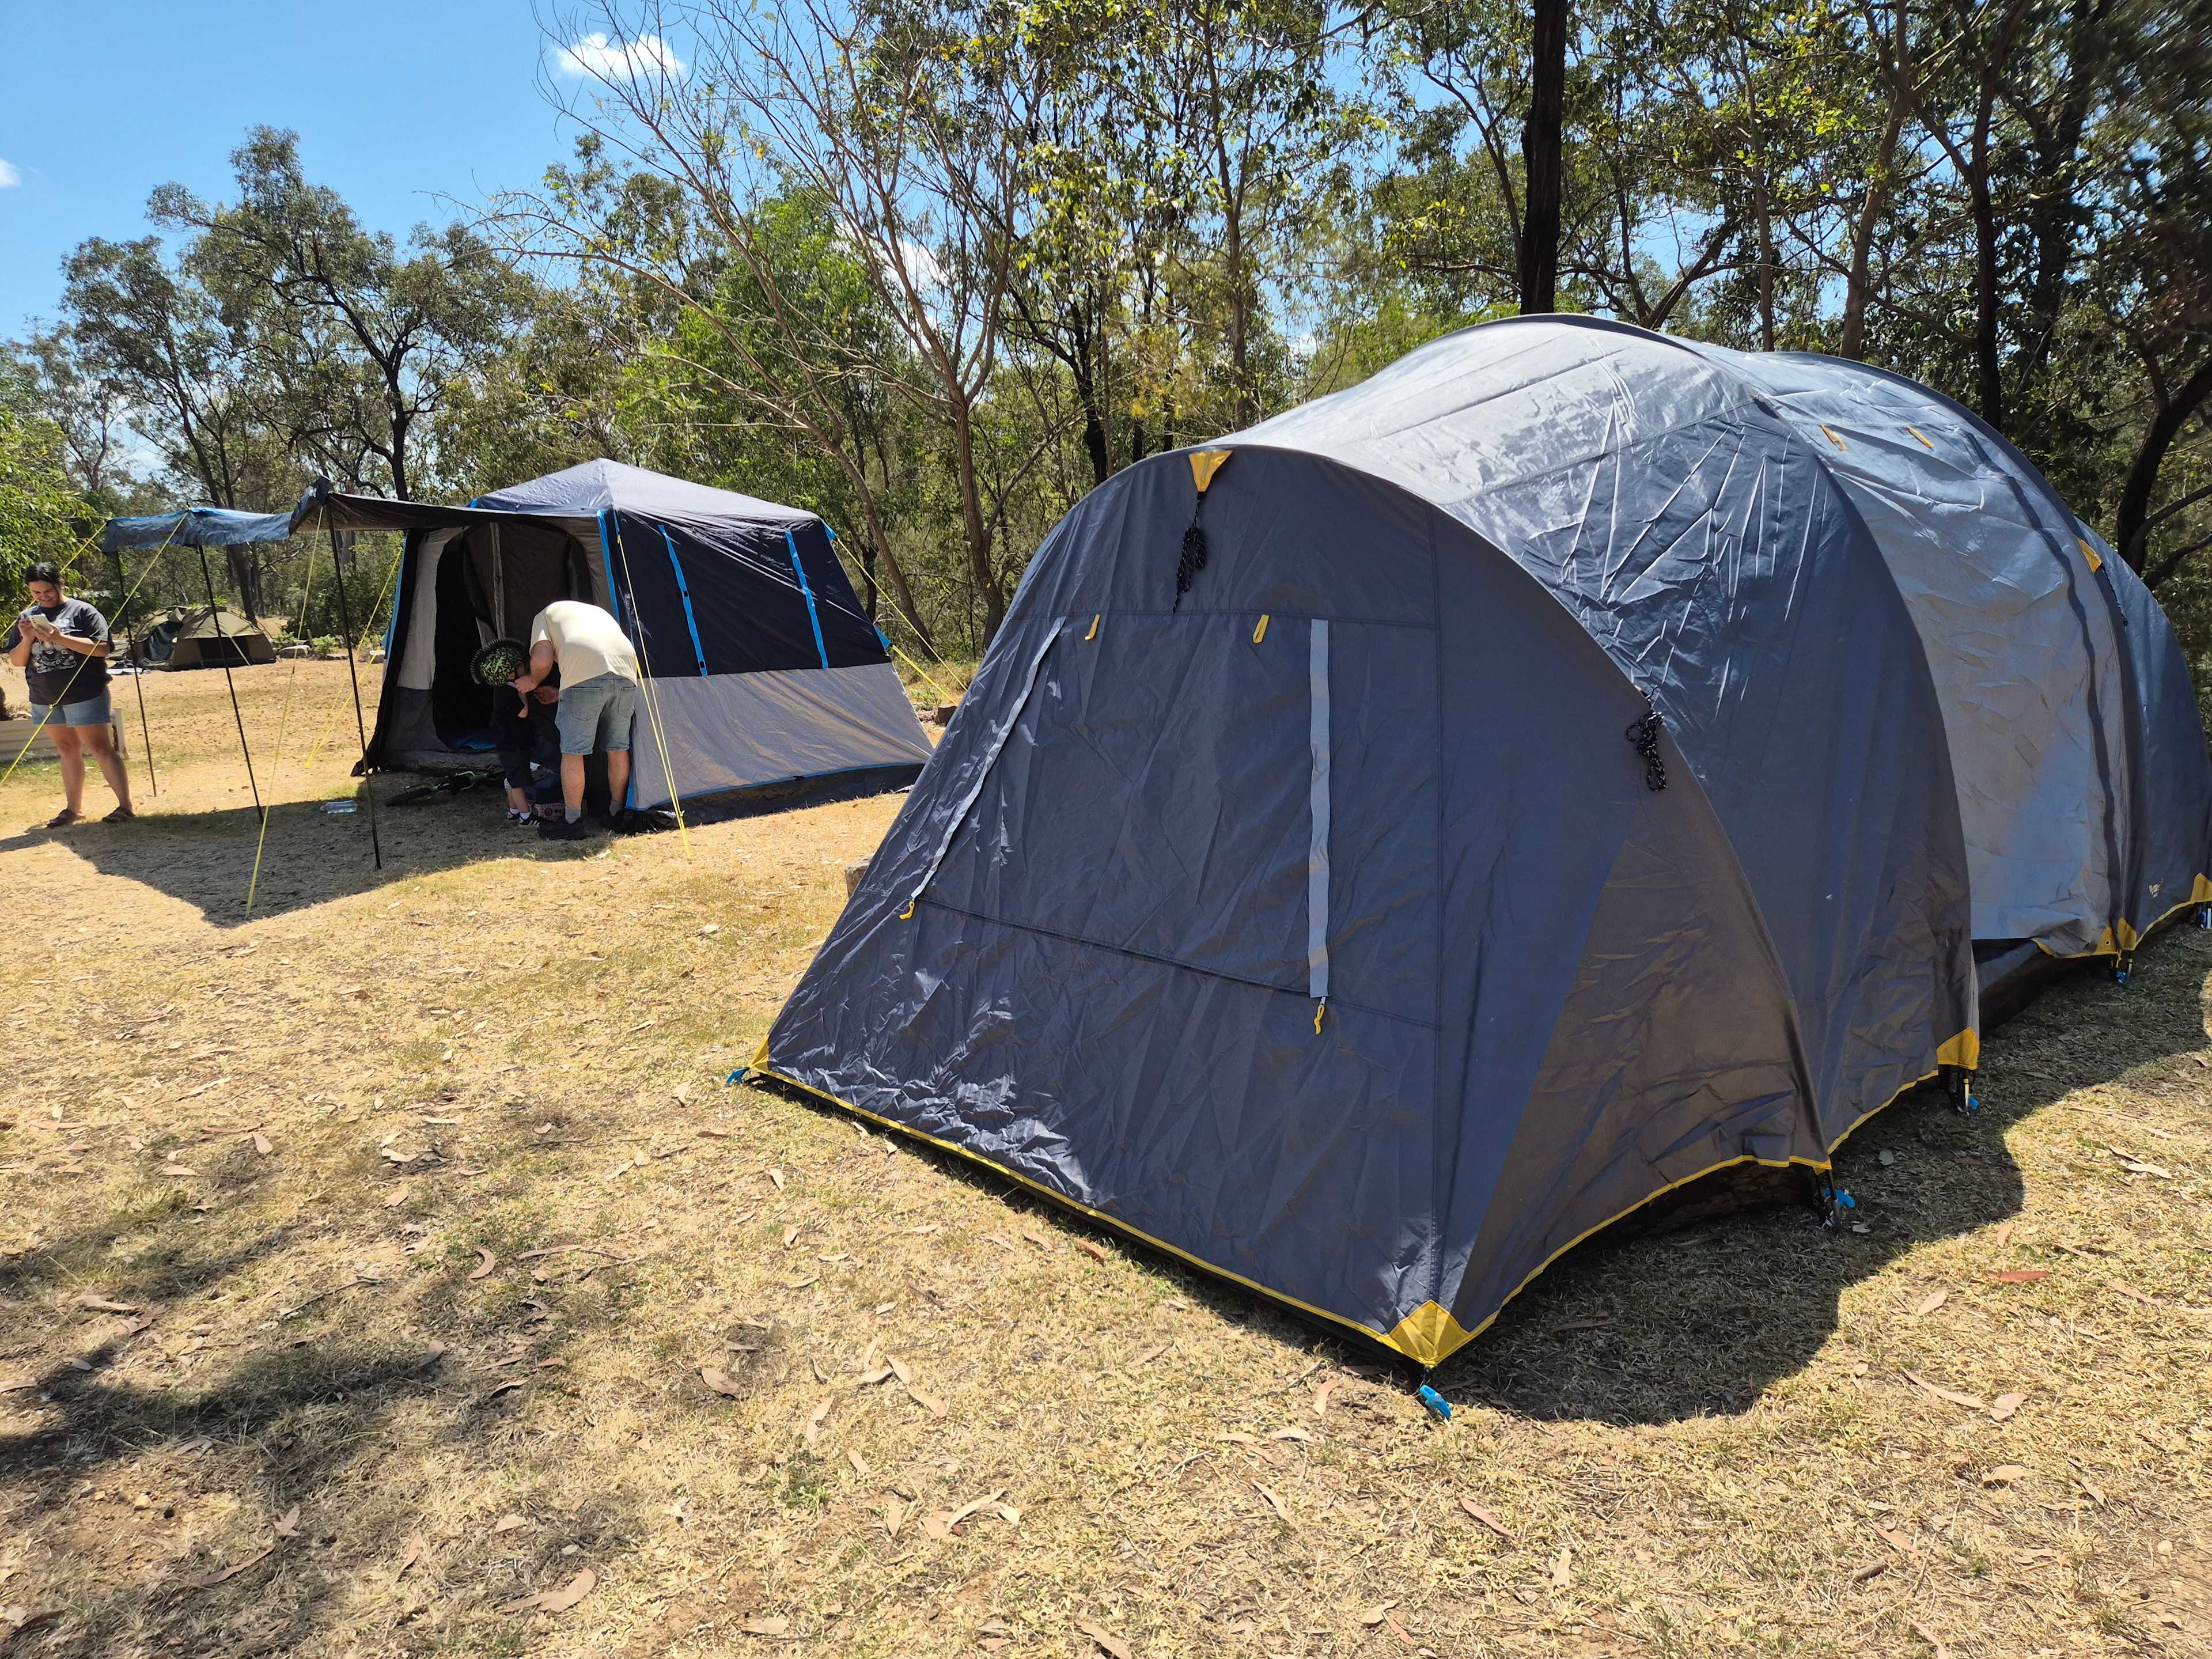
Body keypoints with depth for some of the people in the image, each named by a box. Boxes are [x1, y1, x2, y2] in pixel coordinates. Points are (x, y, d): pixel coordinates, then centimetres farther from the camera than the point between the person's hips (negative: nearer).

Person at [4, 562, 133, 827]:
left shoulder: (82, 611, -4)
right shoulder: (27, 618, 11)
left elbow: (101, 648, -15)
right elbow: (17, 661, 9)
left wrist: (59, 638, -23)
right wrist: (27, 639, -10)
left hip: (85, 694, -6)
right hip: (45, 699, 6)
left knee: (100, 748, -7)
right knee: (67, 750, 13)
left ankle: (125, 806, -7)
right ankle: (73, 809, 19)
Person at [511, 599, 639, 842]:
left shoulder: (545, 615, 25)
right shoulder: (600, 612, 39)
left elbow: (542, 660, 6)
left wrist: (532, 681, 30)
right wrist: (558, 695, 42)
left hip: (585, 675, -5)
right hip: (626, 674, 5)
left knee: (573, 751, 6)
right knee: (618, 748, 17)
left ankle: (571, 822, 11)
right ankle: (616, 815, 27)